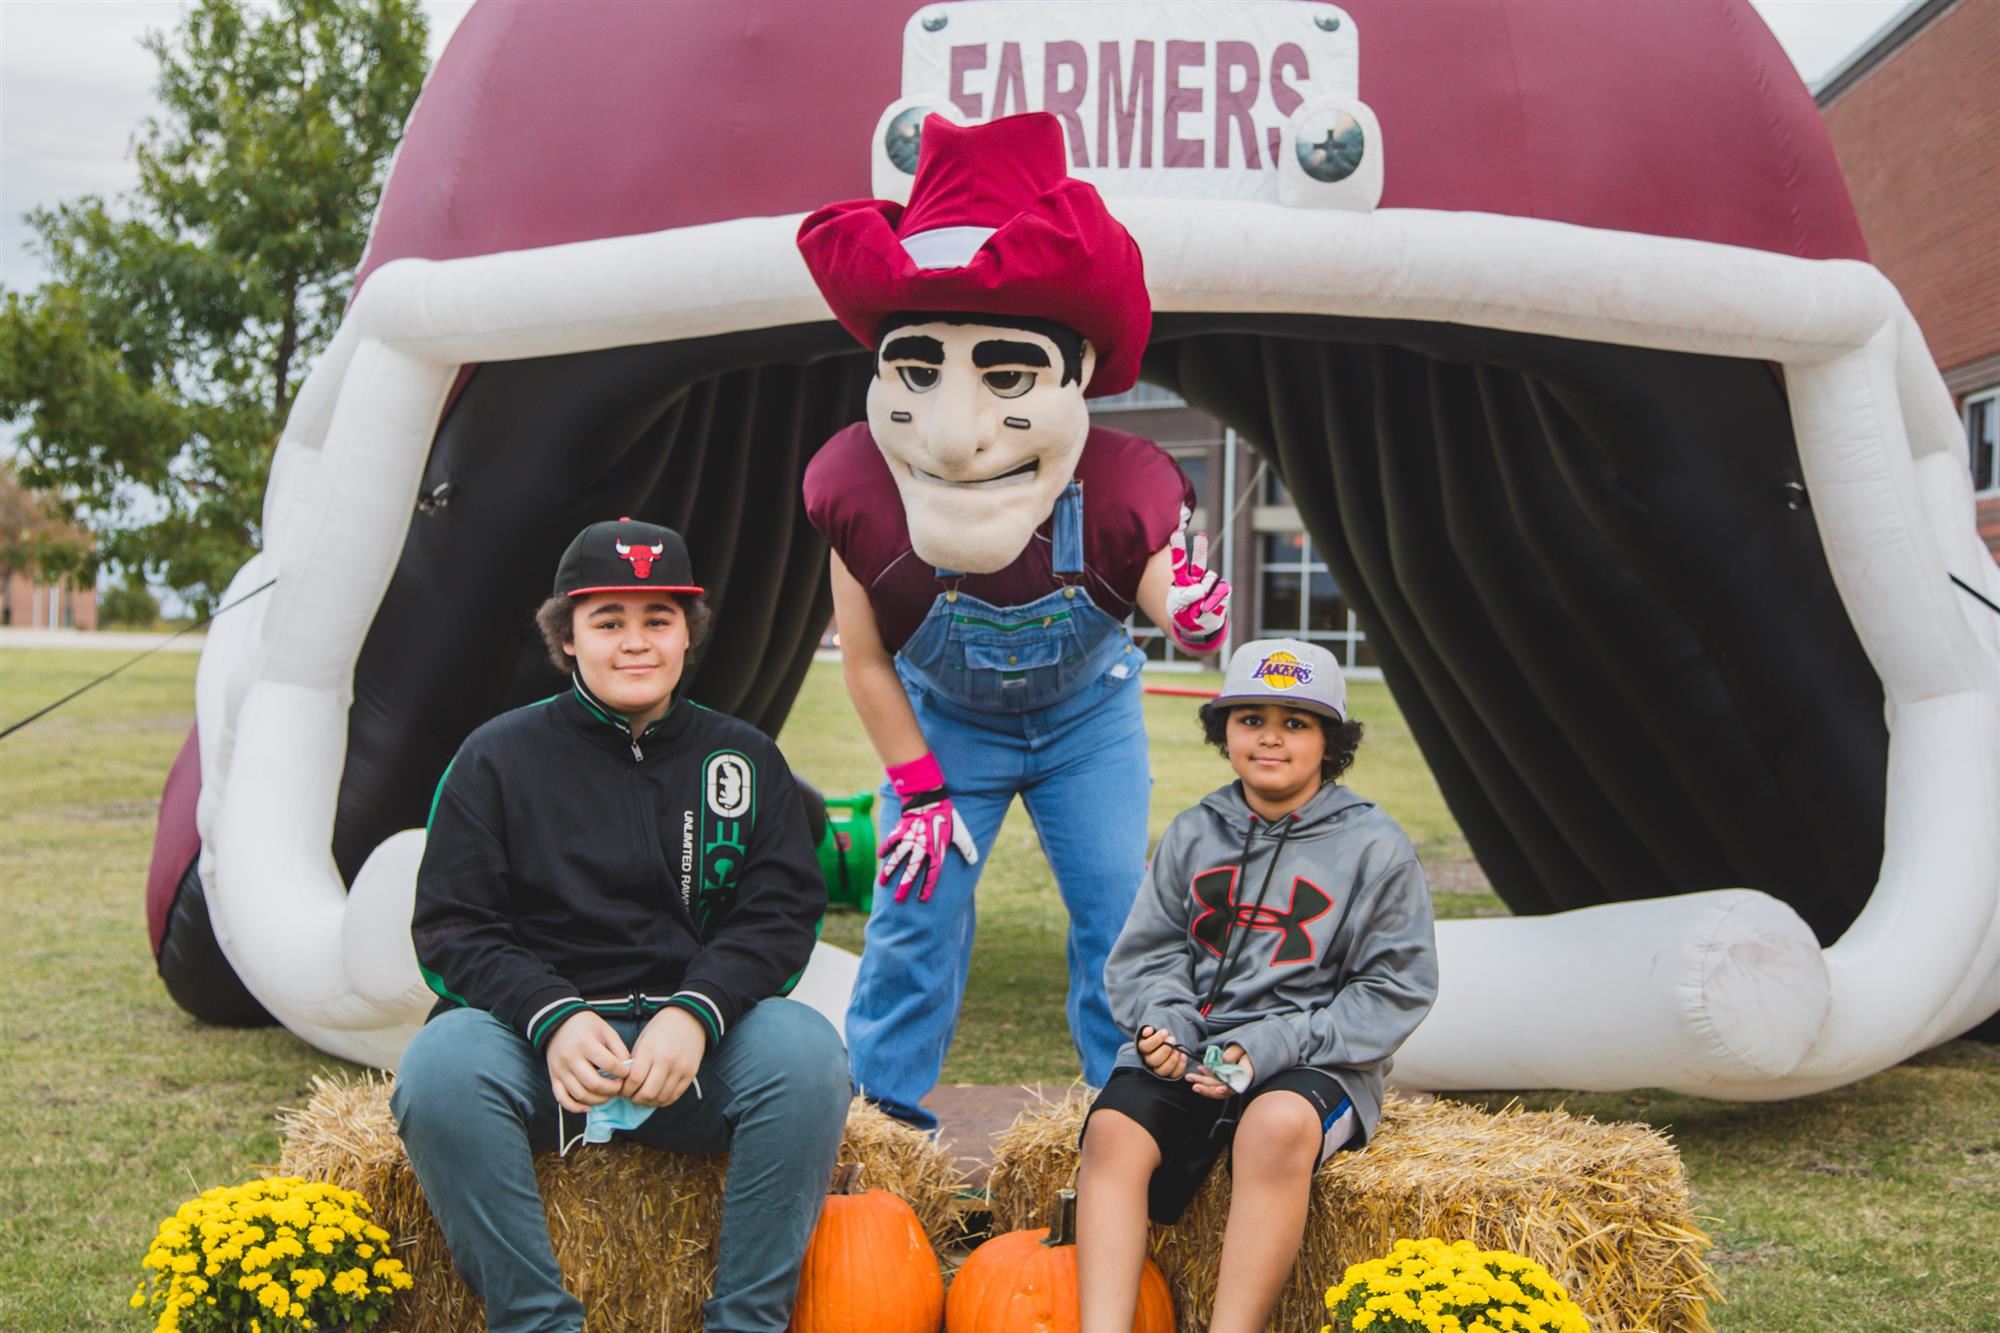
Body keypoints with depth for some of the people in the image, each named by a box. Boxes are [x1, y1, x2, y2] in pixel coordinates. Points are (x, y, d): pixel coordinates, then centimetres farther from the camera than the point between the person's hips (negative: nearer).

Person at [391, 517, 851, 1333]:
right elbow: (450, 927, 2)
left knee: (807, 1051, -28)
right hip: (536, 1031, -1)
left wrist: (694, 1014, -17)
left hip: (697, 1044, 1)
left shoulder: (742, 760, 12)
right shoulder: (498, 758, 7)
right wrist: (551, 1018, -17)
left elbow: (780, 912, 3)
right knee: (439, 1067, -31)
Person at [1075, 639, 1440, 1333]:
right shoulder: (1193, 833, 14)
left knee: (1277, 1125, -37)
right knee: (1113, 1130, -26)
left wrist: (1267, 1049, -12)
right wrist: (1163, 1022, -8)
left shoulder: (1376, 846, 3)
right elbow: (1147, 951, 16)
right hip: (1188, 1045, 3)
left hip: (1314, 1061, -3)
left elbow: (1395, 990, -1)